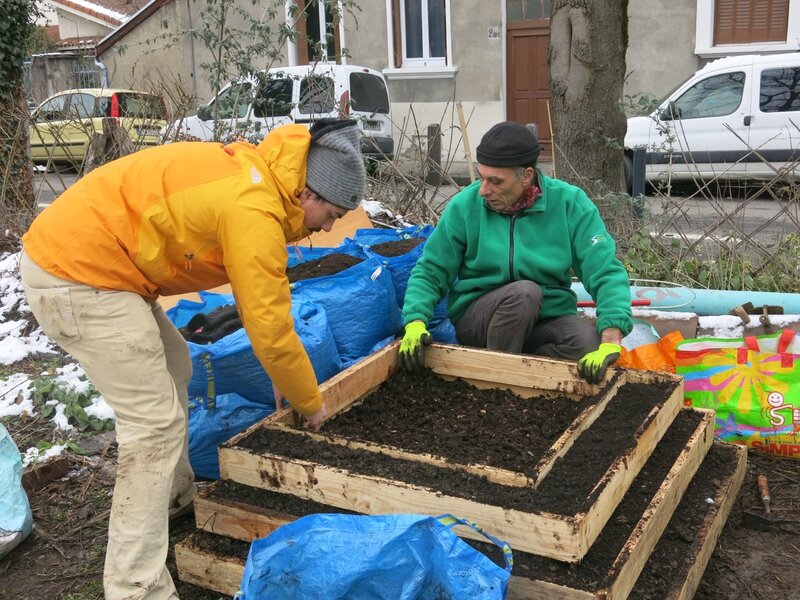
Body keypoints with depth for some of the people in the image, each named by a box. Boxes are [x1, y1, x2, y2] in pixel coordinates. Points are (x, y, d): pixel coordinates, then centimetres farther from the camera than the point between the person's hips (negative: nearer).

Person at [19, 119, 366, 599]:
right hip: (76, 273, -11)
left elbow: (265, 297, 18)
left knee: (172, 366, 23)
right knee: (155, 422, -8)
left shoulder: (257, 177, 9)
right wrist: (310, 402, -1)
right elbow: (270, 329, -17)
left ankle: (176, 496, 39)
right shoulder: (254, 211, -22)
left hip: (77, 251, 11)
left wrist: (282, 375, 20)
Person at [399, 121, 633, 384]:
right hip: (477, 317, -1)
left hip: (548, 317, 1)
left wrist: (611, 341, -30)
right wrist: (416, 322, -22)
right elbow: (429, 272, -4)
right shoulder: (464, 205, -9)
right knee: (524, 291, -33)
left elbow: (607, 272, -16)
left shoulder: (569, 203, -10)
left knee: (589, 343, -30)